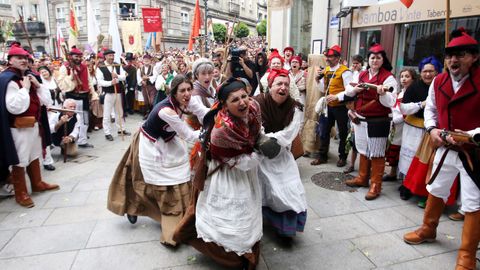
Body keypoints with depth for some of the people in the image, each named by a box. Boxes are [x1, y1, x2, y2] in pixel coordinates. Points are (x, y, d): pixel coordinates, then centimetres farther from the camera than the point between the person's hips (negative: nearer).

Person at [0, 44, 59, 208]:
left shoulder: (29, 77, 11)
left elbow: (47, 101, 11)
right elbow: (15, 107, -28)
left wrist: (38, 85, -1)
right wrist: (25, 88, -21)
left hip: (34, 124, 9)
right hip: (19, 128, -9)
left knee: (34, 156, 21)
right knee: (19, 161, 1)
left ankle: (37, 184, 37)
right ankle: (21, 193, 14)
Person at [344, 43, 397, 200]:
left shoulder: (388, 77, -9)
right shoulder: (362, 75, 9)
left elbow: (390, 102, -16)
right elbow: (348, 91, 13)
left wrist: (382, 93, -36)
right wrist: (355, 89, -8)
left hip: (378, 122, -6)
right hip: (361, 119, 6)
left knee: (376, 154, 1)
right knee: (363, 150, 18)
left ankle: (376, 186, 12)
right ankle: (362, 178, 33)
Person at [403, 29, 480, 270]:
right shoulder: (438, 81, 1)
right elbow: (430, 109, 13)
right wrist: (432, 129, -4)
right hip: (446, 148, 5)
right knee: (435, 190, 19)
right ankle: (428, 230, 42)